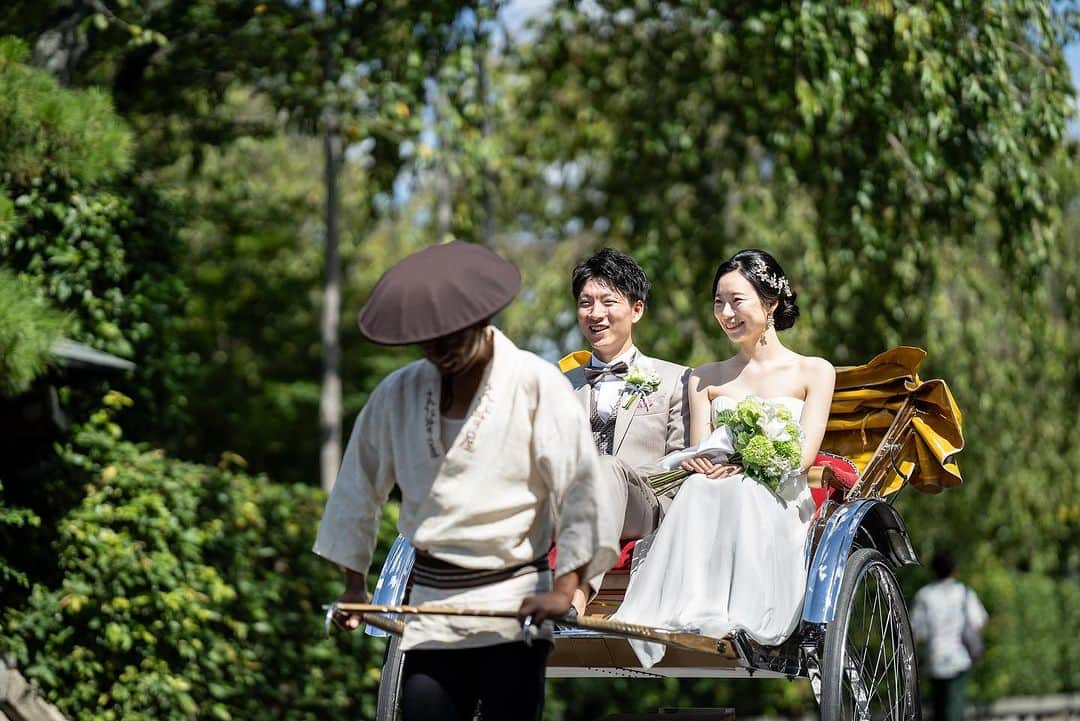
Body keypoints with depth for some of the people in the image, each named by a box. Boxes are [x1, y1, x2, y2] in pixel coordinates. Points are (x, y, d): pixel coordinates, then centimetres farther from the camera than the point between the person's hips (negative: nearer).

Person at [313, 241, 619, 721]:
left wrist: (565, 588, -18)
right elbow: (360, 486, 17)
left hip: (512, 608, -4)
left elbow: (579, 487, -10)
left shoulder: (535, 384, -6)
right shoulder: (398, 394, 6)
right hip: (431, 609, 4)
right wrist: (354, 585, 19)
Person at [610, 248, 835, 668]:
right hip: (716, 500, 2)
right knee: (698, 487, -35)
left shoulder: (814, 372, 13)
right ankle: (687, 610, -53)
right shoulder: (705, 379, 22)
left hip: (780, 507, -2)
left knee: (736, 489, -37)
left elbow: (803, 454, 0)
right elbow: (700, 456, 8)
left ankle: (735, 615, -52)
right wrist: (699, 463, -18)